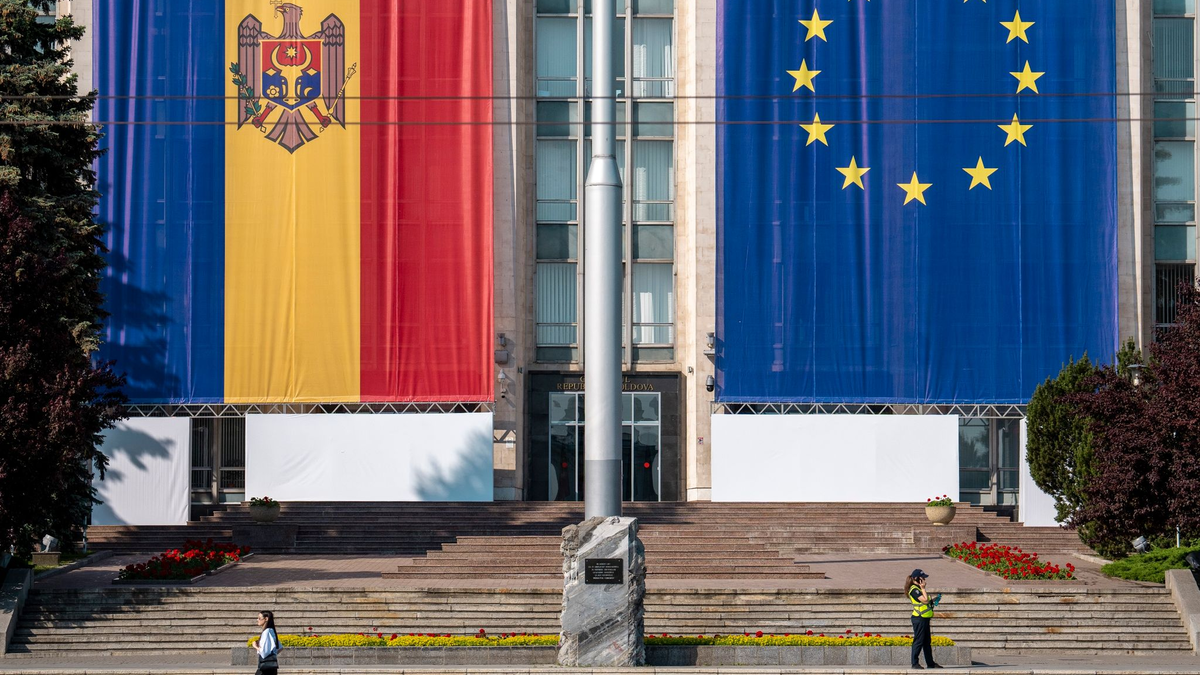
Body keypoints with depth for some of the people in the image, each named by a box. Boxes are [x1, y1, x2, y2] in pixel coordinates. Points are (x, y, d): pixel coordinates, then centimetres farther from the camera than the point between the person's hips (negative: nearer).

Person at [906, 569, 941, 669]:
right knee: (918, 641, -6)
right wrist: (923, 588, -15)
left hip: (925, 619, 10)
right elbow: (925, 600, -22)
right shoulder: (914, 589, -14)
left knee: (927, 642, 12)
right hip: (919, 618, -10)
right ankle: (915, 663, -1)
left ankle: (930, 663, 17)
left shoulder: (918, 589, 17)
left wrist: (933, 601, 12)